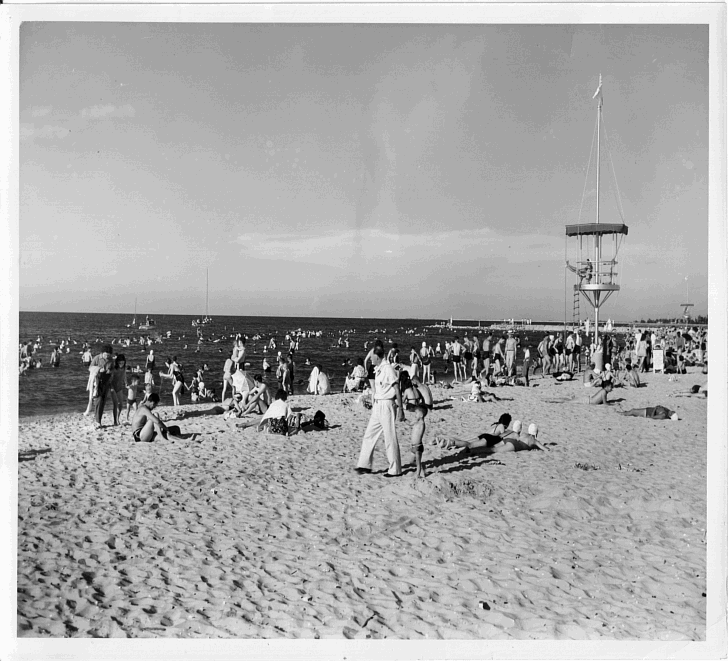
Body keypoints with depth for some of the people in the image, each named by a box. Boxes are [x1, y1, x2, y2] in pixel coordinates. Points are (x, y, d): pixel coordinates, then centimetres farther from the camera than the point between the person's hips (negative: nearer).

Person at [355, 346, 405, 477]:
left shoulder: (388, 369, -14)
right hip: (377, 405, 9)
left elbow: (397, 390, -14)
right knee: (369, 435, 11)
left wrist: (400, 409, -15)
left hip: (387, 405, -9)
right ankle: (365, 465, 19)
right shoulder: (378, 369, 11)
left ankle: (395, 470, 8)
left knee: (390, 438, -1)